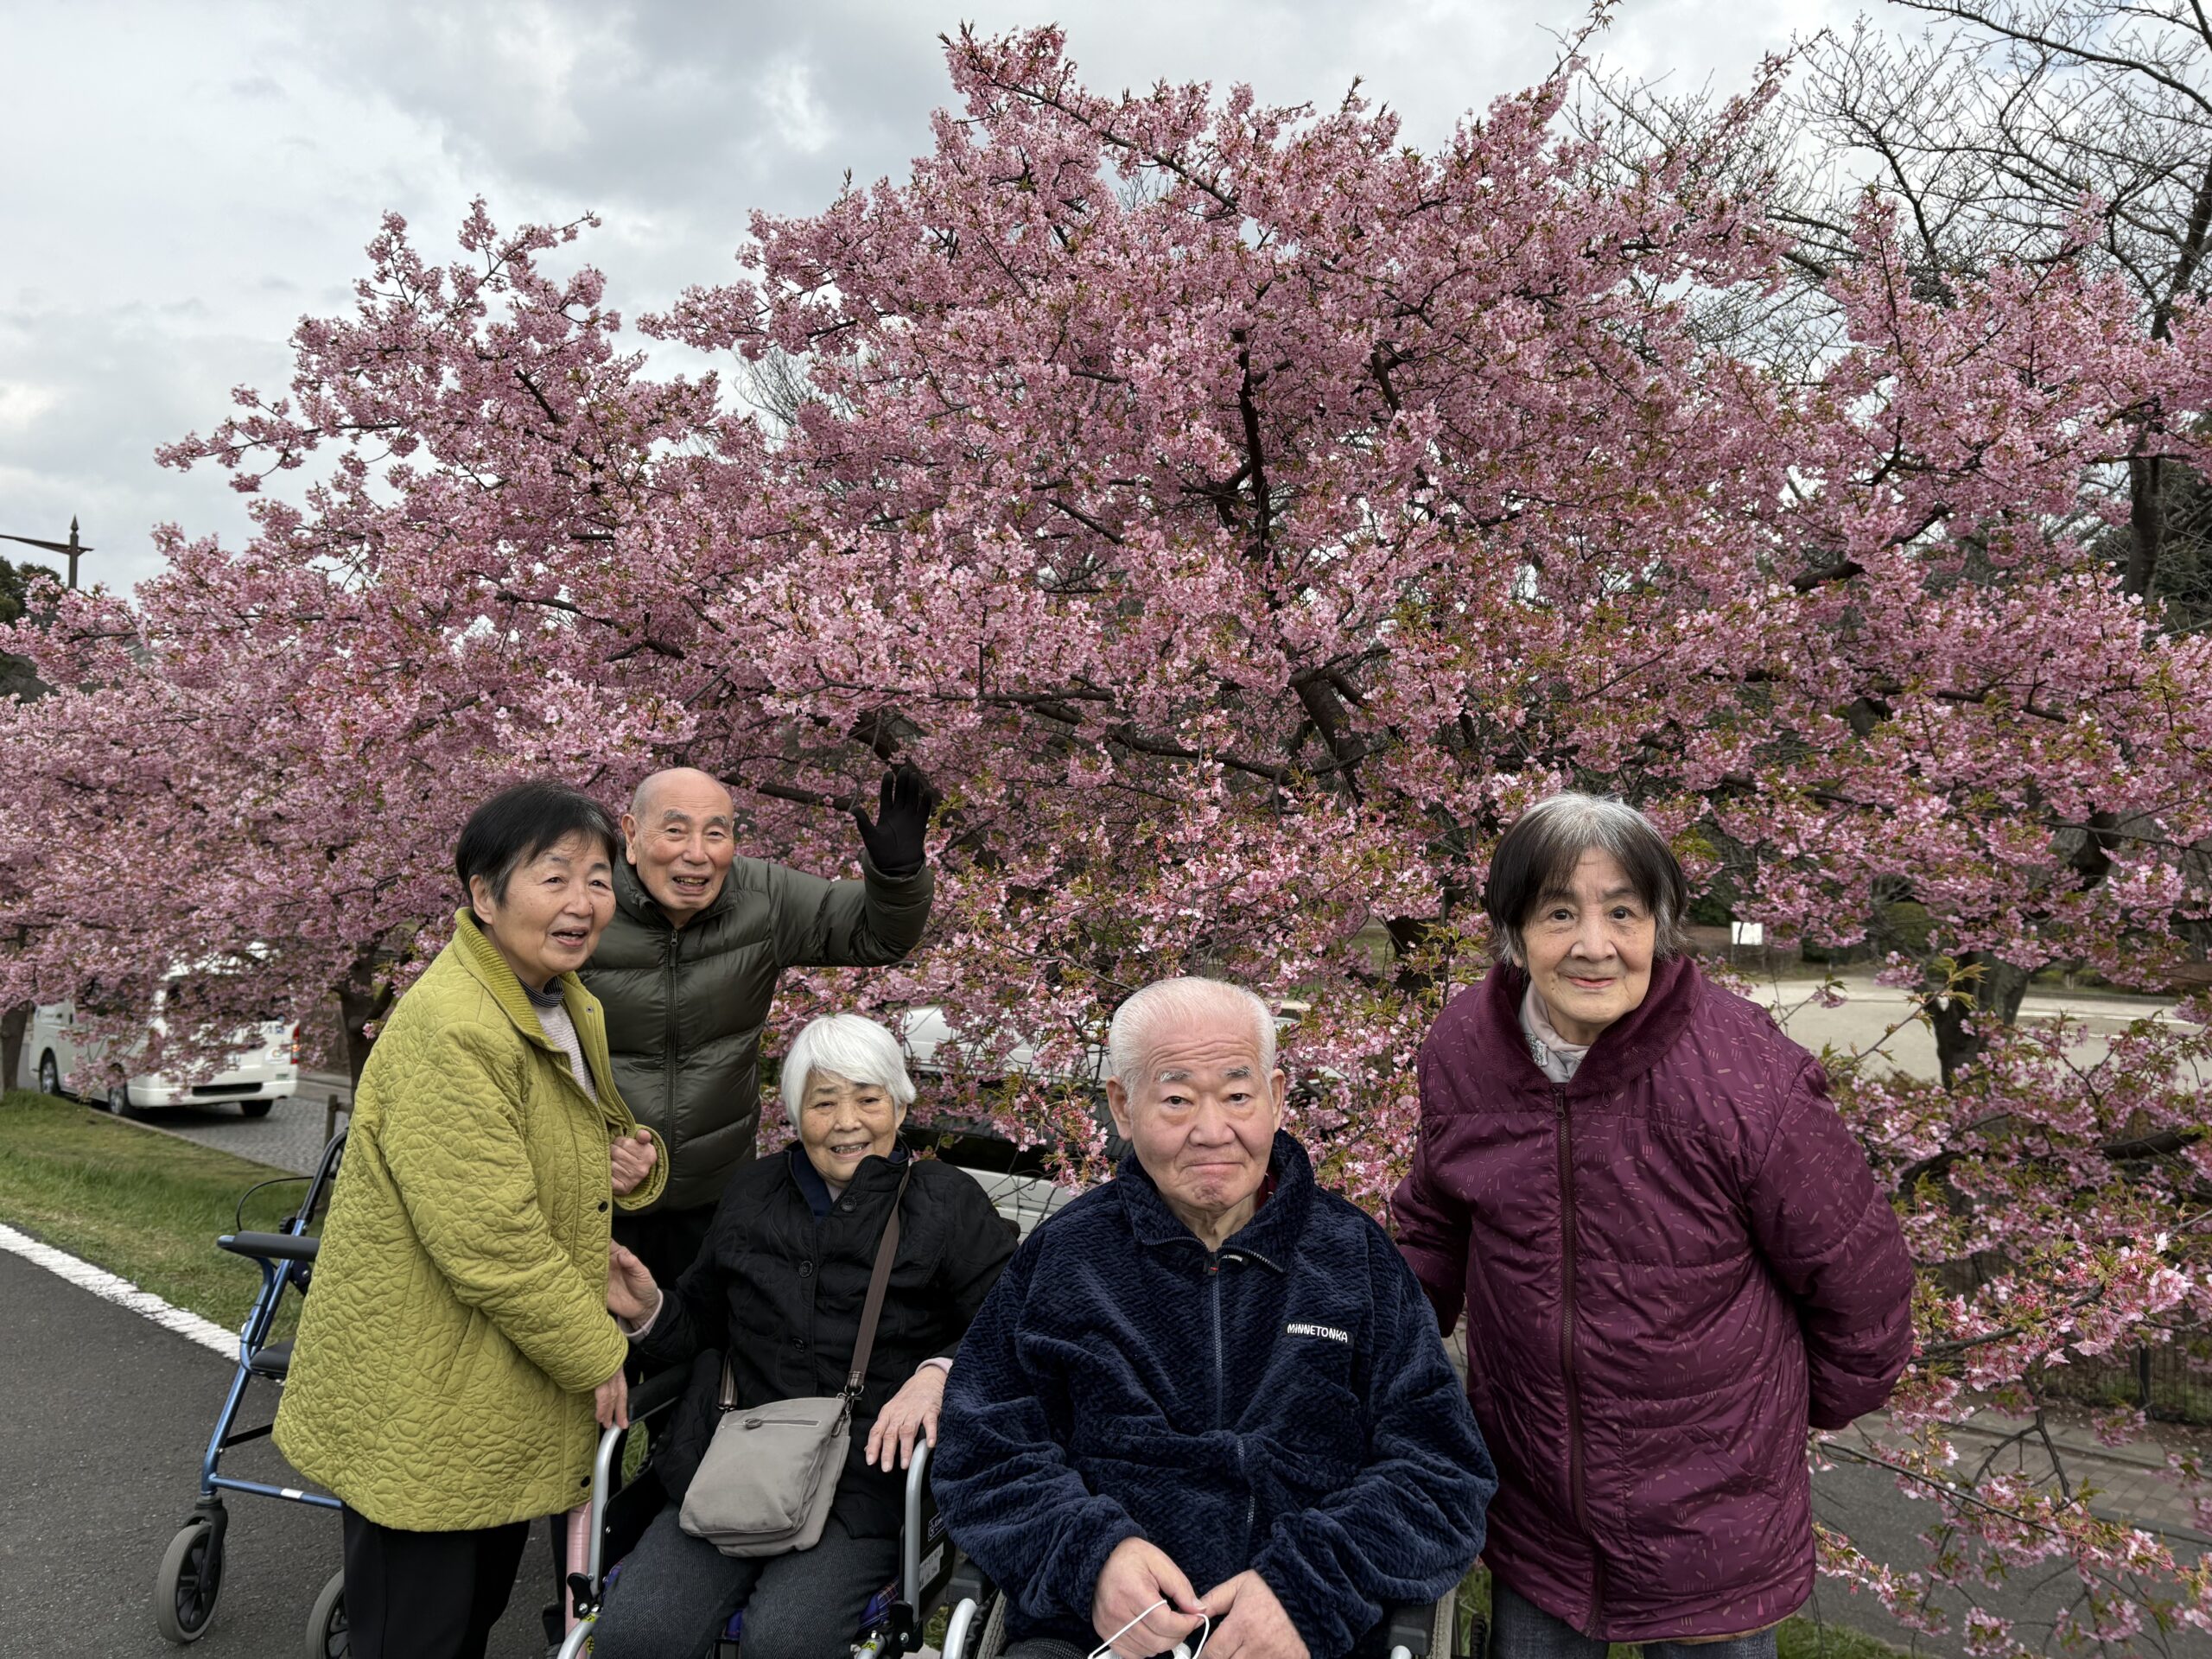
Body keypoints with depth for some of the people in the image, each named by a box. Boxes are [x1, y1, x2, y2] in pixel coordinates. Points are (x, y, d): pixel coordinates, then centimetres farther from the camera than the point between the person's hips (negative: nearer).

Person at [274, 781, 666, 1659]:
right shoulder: (450, 1030, -26)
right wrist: (598, 1358, -16)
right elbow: (490, 1241, -27)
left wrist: (631, 1165, -4)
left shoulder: (569, 1005, 6)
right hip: (418, 1409, -9)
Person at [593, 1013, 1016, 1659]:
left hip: (869, 1470, -3)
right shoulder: (752, 1193, 15)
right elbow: (703, 1321, 24)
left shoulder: (950, 1204, 2)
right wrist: (649, 1312, 3)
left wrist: (939, 1372, -20)